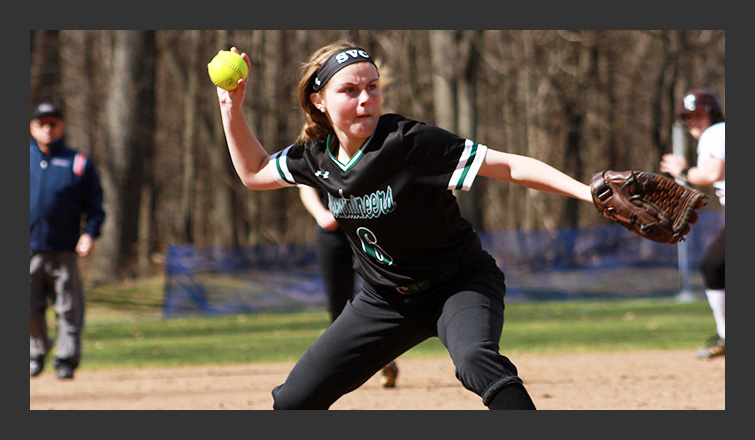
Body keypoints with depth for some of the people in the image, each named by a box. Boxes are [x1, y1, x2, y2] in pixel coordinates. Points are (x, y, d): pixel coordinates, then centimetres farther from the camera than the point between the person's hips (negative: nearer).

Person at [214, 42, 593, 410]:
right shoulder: (317, 156, -5)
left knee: (476, 360, -38)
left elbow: (509, 166, -28)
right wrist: (231, 107, 5)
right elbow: (255, 173, 15)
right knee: (293, 400, 3)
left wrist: (585, 191, -39)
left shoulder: (409, 143, -25)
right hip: (384, 298, 6)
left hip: (458, 284, -6)